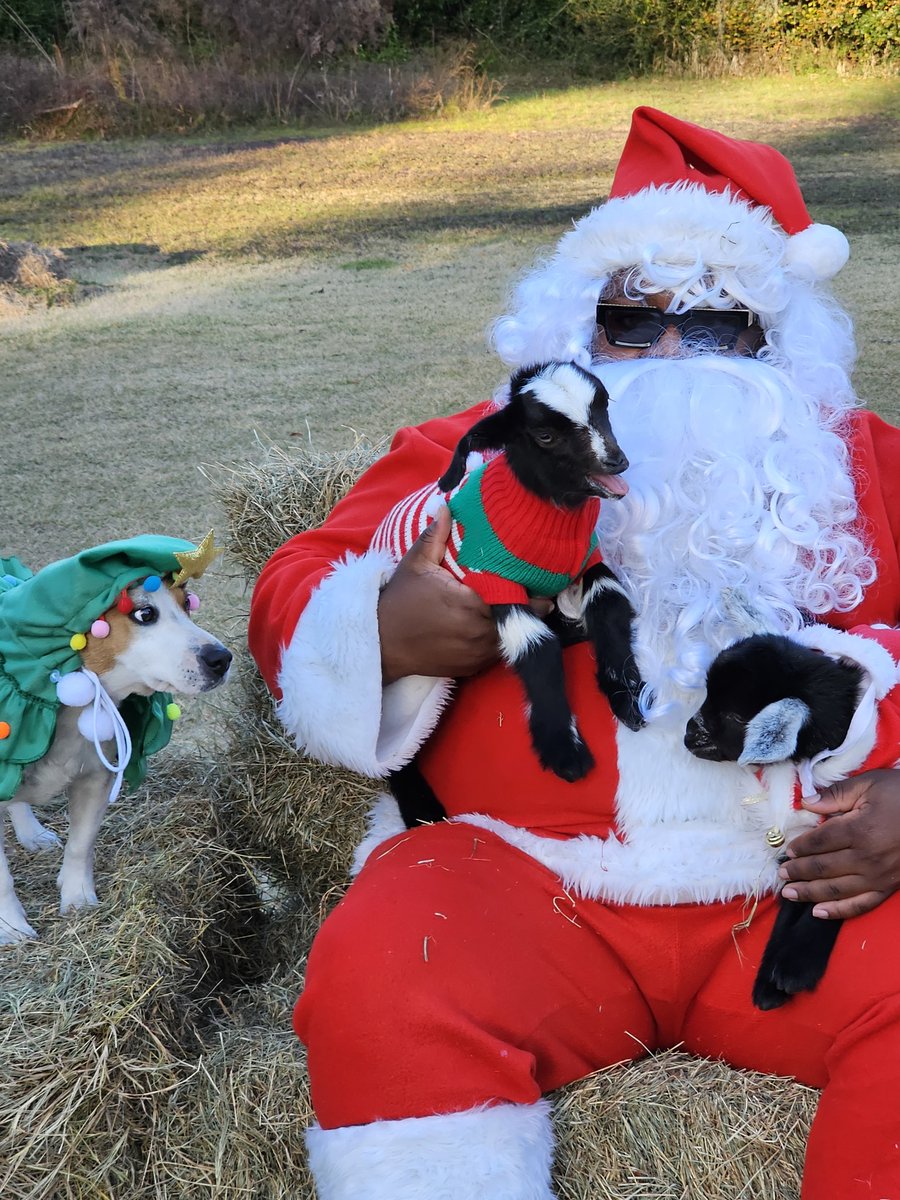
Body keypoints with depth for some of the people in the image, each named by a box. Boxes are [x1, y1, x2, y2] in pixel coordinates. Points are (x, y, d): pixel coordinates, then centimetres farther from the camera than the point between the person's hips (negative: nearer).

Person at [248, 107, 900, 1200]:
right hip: (526, 886, 0)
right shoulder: (474, 454, 16)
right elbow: (292, 603, 12)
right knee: (373, 986, -28)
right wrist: (385, 635, -12)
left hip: (807, 891, 1)